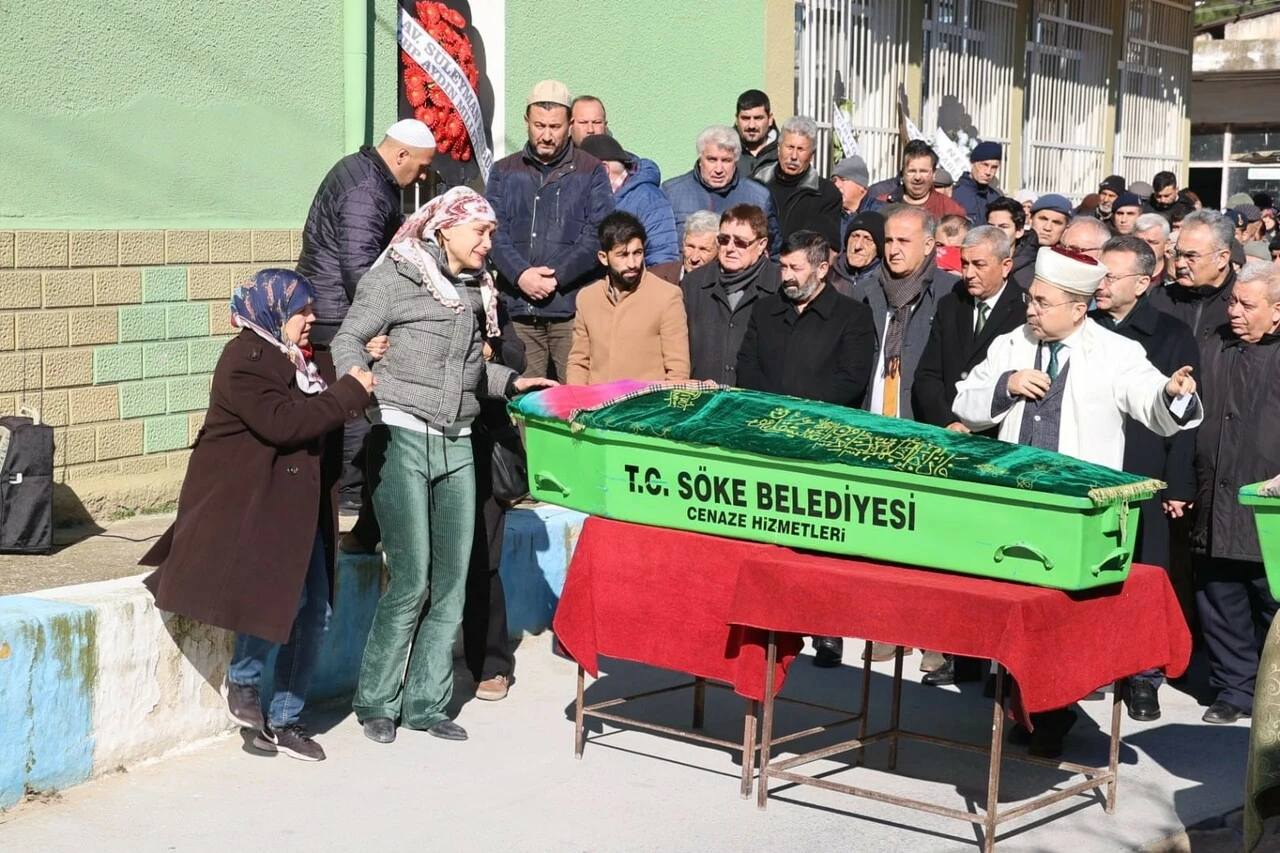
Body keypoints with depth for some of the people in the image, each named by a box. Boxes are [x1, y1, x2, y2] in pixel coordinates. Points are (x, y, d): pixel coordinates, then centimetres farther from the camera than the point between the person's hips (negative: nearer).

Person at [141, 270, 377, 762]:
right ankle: (242, 680, 2)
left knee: (313, 611, 1)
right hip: (247, 504, -8)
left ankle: (285, 721, 11)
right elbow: (281, 423, -24)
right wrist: (349, 392, -19)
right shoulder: (244, 360, -12)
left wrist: (362, 364, 16)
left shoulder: (298, 360, 17)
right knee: (282, 592, -23)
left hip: (297, 506, 8)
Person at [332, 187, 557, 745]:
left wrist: (513, 383, 14)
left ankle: (425, 702, 15)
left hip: (456, 445, 7)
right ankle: (375, 700, 7)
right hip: (402, 438, -6)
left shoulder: (475, 289, 15)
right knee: (411, 580, -8)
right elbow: (349, 340, -5)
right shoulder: (397, 276, -3)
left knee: (451, 580, 5)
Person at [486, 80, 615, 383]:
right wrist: (520, 274, -12)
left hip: (573, 307, -2)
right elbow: (493, 231, 4)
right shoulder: (504, 171, 16)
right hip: (517, 309, 2)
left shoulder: (591, 172, 9)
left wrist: (556, 276, -12)